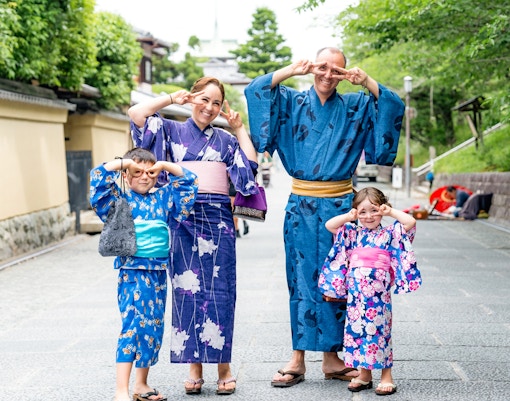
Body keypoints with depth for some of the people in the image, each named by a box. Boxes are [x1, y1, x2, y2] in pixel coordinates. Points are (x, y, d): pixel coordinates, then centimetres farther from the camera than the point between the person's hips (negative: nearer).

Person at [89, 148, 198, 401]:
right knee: (133, 325, -13)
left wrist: (164, 166, 6)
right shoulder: (120, 199, 1)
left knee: (154, 327, 10)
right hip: (132, 272, -5)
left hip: (158, 271, 5)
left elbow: (187, 182, 18)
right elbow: (98, 178, -11)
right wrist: (123, 162, -7)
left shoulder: (162, 198, 12)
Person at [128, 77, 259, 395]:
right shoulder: (172, 130, 10)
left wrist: (240, 129, 4)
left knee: (219, 292, -2)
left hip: (218, 222, 1)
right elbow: (136, 114, -4)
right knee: (188, 290, -3)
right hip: (183, 219, -1)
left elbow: (250, 167, 3)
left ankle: (224, 367, 4)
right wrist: (171, 98, -2)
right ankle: (194, 368, 4)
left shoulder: (226, 140, 16)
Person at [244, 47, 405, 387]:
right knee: (302, 279, 1)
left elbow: (393, 106, 1)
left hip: (340, 205, 1)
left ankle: (332, 357, 12)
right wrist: (290, 71, -13)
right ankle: (298, 359, 4)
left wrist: (367, 82, -12)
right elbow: (256, 90, -3)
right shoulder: (294, 103, 7)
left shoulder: (355, 107, 9)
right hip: (302, 205, -1)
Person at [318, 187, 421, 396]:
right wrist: (348, 216, 3)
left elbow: (410, 222, -9)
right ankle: (364, 374, 19)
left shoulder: (389, 234, 4)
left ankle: (386, 376, 7)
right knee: (357, 329, 7)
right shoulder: (352, 233, 13)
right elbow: (329, 225, 8)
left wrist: (391, 212, -1)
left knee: (379, 330, -1)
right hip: (355, 293, 4)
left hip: (378, 293, -4)